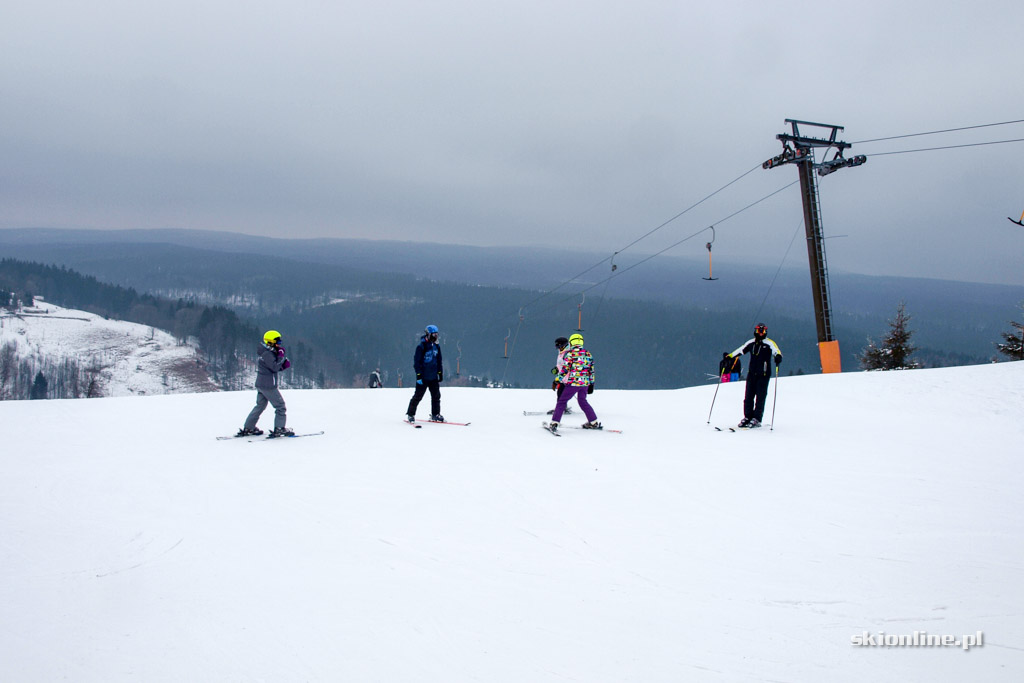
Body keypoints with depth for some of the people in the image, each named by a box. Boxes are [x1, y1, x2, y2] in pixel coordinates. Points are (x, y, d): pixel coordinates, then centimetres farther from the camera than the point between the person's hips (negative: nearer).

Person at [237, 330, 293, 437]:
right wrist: (281, 357, -16)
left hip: (260, 384, 10)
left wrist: (285, 364, 1)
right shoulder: (267, 354, -16)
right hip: (268, 386, -10)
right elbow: (275, 368, -22)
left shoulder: (269, 353, 16)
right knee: (280, 406, -4)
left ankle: (248, 428, 20)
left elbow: (276, 367, 17)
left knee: (260, 405, 18)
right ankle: (279, 429, -5)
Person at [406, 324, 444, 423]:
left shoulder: (436, 347, 10)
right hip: (423, 377, -6)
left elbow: (439, 361, 20)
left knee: (436, 396, 7)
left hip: (434, 377, 6)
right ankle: (410, 414, 9)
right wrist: (418, 375, -15)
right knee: (418, 396, -1)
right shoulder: (421, 347, -10)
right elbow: (416, 362, -11)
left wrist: (440, 373, 15)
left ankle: (435, 415, 17)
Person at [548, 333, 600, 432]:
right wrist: (591, 384, 21)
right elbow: (591, 371, 14)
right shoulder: (588, 354, 11)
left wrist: (558, 380, -4)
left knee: (562, 401, 3)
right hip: (585, 383, 5)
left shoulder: (570, 353, -6)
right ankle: (594, 422, 25)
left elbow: (564, 369, -11)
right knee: (583, 401, 22)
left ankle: (554, 423, -1)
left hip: (573, 383, -5)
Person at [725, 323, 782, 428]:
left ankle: (757, 419, -1)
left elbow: (776, 351, -18)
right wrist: (729, 356, 19)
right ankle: (747, 417, 12)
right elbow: (740, 350, 21)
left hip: (763, 375, -5)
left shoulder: (769, 343, -3)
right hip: (751, 374, 5)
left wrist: (778, 356, -40)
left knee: (760, 397, -4)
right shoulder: (751, 343, 12)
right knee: (748, 396, 4)